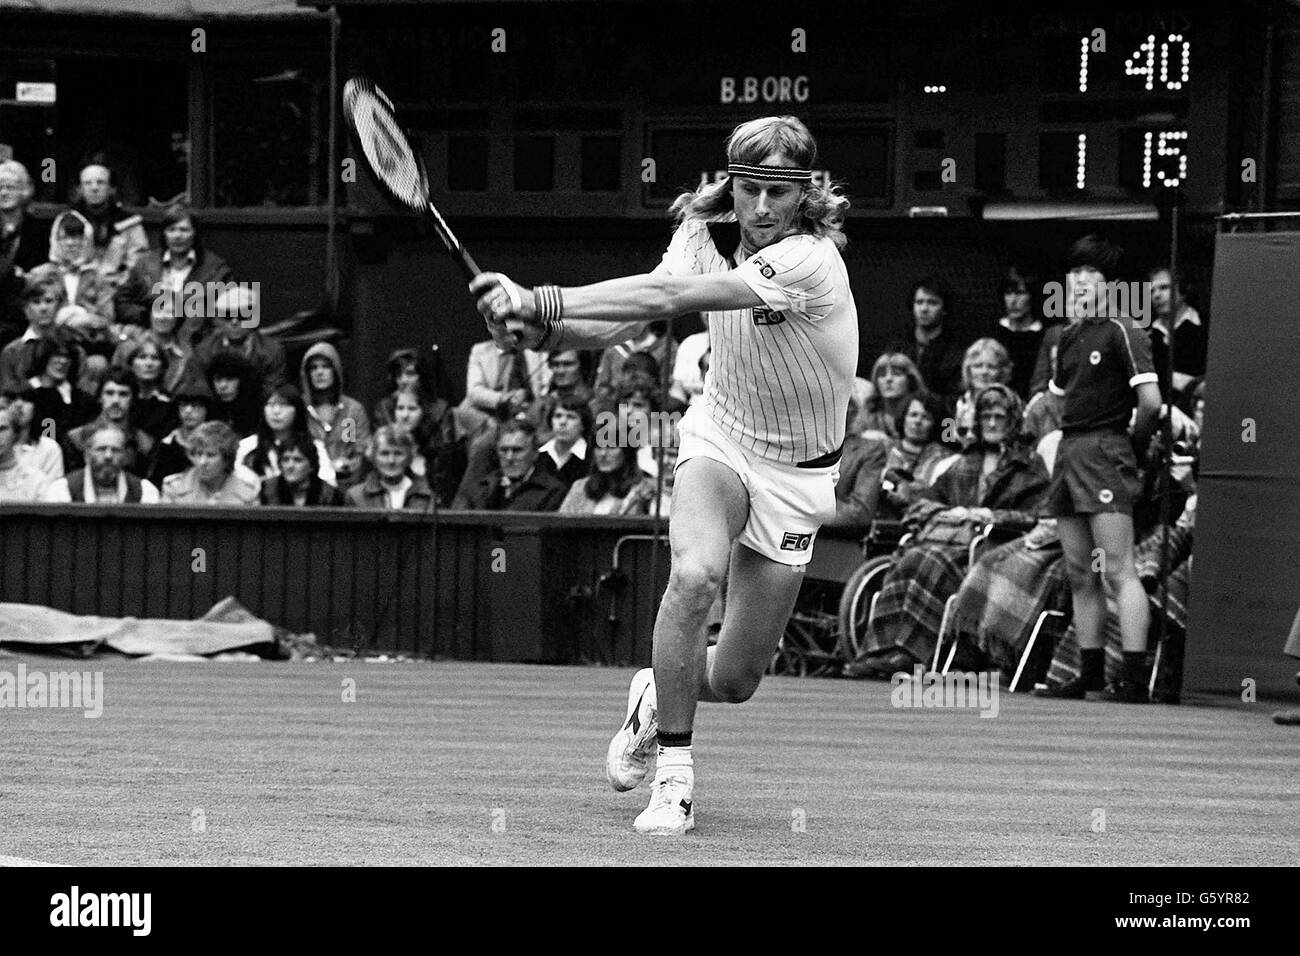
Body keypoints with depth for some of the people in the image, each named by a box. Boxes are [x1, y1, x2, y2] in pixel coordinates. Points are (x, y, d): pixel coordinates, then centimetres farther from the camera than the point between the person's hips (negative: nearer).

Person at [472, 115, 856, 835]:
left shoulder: (809, 259, -30)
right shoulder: (704, 232, -10)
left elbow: (671, 297, -40)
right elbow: (633, 316, -14)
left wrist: (541, 302, -46)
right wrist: (540, 331, -35)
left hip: (796, 472, -2)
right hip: (720, 438, 2)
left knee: (733, 680, 2)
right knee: (694, 573, -30)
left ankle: (657, 694, 39)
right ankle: (673, 776, -18)